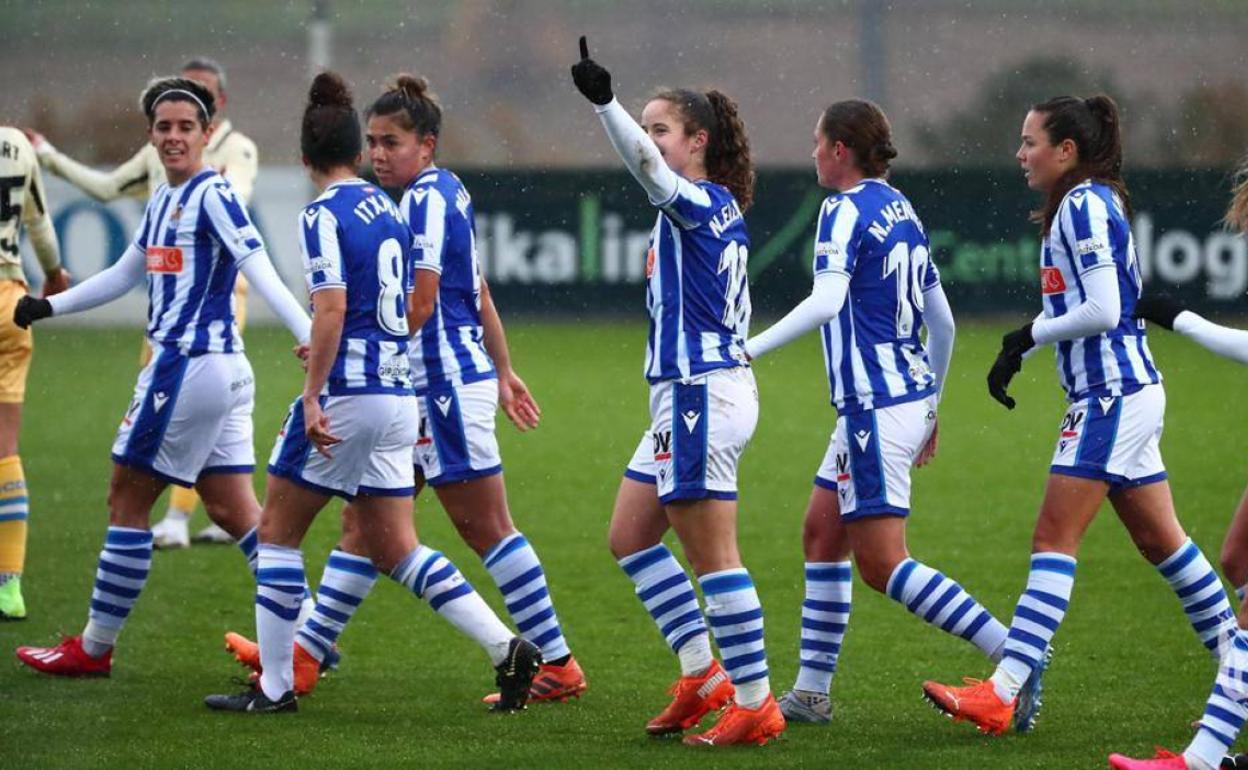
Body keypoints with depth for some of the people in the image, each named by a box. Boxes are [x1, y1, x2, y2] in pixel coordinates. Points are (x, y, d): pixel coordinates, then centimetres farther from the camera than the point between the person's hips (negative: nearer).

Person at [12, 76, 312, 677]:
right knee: (232, 509, 6)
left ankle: (94, 649, 10)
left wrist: (312, 339, -31)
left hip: (189, 365, -9)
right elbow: (125, 274, 30)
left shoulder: (213, 194, -11)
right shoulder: (163, 200, 17)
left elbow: (261, 272, -21)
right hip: (222, 371, 9)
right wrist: (50, 306, 30)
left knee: (127, 499, 1)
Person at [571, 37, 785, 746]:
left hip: (703, 395, -10)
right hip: (687, 395, 10)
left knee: (714, 556, -7)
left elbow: (650, 169, -32)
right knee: (630, 537, 14)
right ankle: (703, 675, 15)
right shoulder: (725, 215, 15)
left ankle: (756, 703, -3)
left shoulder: (704, 203, -12)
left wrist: (605, 102, -45)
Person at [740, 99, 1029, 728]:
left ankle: (1014, 657, -15)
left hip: (875, 409, -10)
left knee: (881, 563, -8)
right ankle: (811, 691, 18)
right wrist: (930, 406, 27)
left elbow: (825, 303, -26)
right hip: (910, 396, 10)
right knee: (822, 533, 16)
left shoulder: (845, 210, -11)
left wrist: (752, 349, -23)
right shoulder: (901, 211, 14)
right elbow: (942, 321, 18)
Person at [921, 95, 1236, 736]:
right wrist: (1017, 352, 13)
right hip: (1124, 393, 10)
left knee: (1054, 539, -12)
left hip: (1112, 395, -10)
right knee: (1160, 540, 14)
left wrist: (1030, 335, -9)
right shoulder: (1087, 204, 16)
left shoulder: (1084, 206, -14)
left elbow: (1101, 312, -20)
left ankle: (1001, 694, -16)